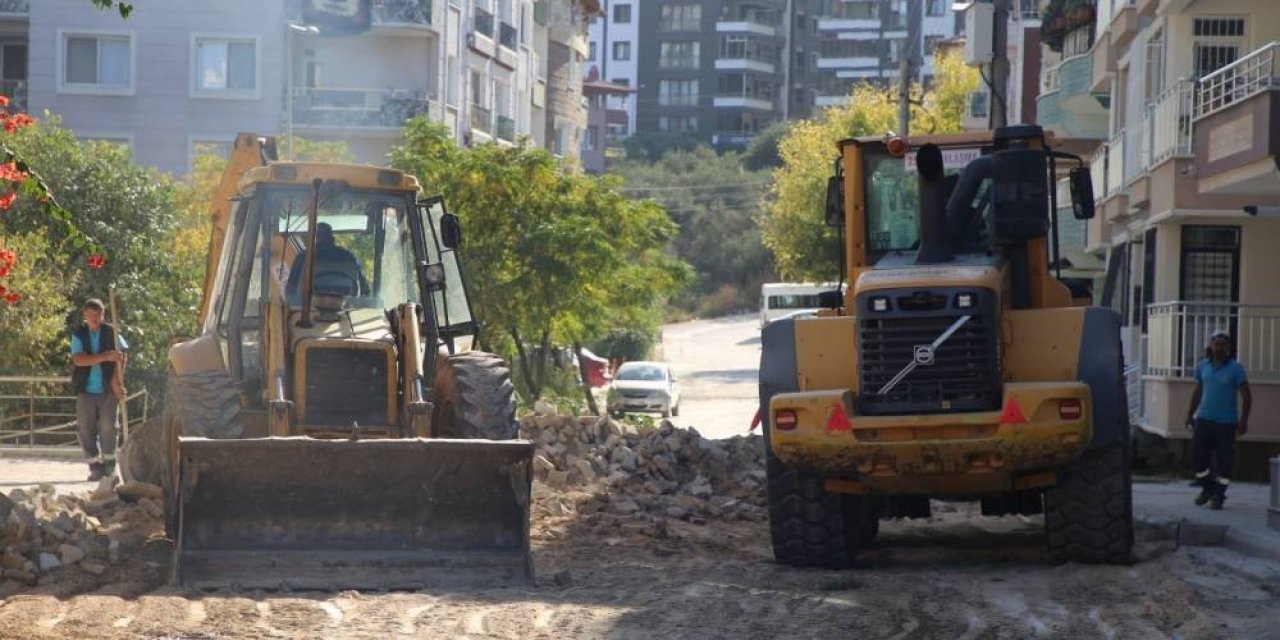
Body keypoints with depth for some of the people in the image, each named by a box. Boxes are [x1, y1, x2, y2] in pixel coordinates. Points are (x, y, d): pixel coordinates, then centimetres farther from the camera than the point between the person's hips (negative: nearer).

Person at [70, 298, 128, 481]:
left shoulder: (111, 332, 2)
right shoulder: (78, 334, 2)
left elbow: (121, 357, -4)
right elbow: (78, 359, -12)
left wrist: (117, 382, -16)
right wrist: (105, 357, -21)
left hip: (107, 390, -1)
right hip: (86, 390, 1)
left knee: (108, 426, -8)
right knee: (86, 429, -1)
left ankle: (109, 464, 4)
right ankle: (95, 467, 5)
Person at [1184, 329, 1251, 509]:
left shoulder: (1236, 368, -7)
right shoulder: (1202, 366, 6)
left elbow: (1247, 397, -7)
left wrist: (1243, 421, -14)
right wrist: (1190, 415, 16)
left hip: (1226, 422, -4)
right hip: (1203, 419, 4)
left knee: (1223, 461, -1)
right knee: (1197, 456, 2)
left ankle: (1218, 495, 10)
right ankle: (1207, 488, 23)